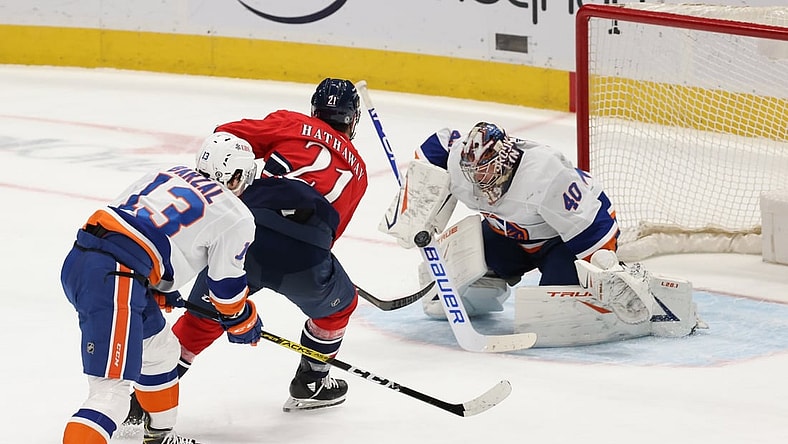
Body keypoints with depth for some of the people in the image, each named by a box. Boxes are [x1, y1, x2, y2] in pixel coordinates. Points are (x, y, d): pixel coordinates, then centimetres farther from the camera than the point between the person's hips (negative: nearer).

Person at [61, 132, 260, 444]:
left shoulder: (170, 174, 25)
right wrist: (243, 322, 33)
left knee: (160, 350, 29)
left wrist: (157, 290, 36)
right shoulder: (236, 218, 5)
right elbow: (227, 285, 12)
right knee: (112, 390, -14)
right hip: (114, 280, -9)